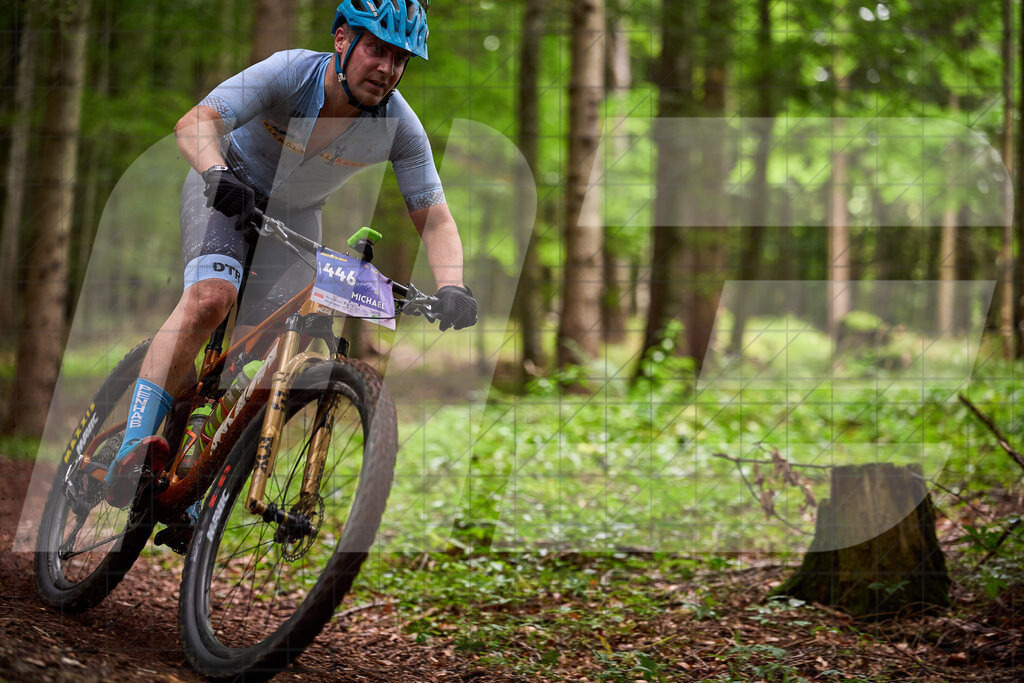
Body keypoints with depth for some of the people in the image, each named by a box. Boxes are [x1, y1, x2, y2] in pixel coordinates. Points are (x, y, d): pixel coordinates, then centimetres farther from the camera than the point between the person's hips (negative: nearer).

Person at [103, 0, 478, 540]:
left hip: (295, 215, 4)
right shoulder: (289, 74, -30)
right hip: (227, 188, -4)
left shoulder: (399, 126, -22)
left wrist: (451, 287, -39)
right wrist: (217, 173, -63)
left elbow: (435, 218, -20)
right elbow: (196, 123, -41)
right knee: (209, 299, -31)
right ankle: (130, 455, -28)